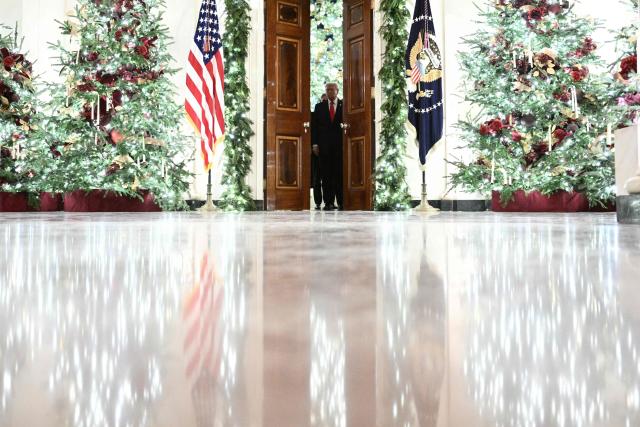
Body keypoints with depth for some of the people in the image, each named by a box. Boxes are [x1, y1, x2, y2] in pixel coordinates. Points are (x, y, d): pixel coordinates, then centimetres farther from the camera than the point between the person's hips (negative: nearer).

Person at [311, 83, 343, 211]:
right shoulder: (319, 107, 12)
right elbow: (314, 126, 9)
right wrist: (315, 144, 0)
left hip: (340, 145, -1)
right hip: (324, 146, 1)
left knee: (340, 173, -3)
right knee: (326, 174, 0)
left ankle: (341, 202, 2)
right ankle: (328, 202, 3)